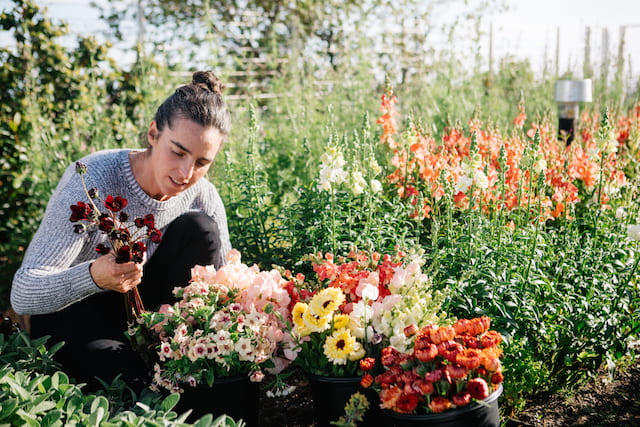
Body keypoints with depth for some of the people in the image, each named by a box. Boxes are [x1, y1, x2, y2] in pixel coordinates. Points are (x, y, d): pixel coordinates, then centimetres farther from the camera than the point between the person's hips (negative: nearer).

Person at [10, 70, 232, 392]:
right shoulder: (90, 183, -29)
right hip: (71, 311, -4)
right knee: (139, 386, -33)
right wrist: (95, 276, -52)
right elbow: (22, 296, -32)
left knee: (200, 228, -21)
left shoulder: (201, 194, -16)